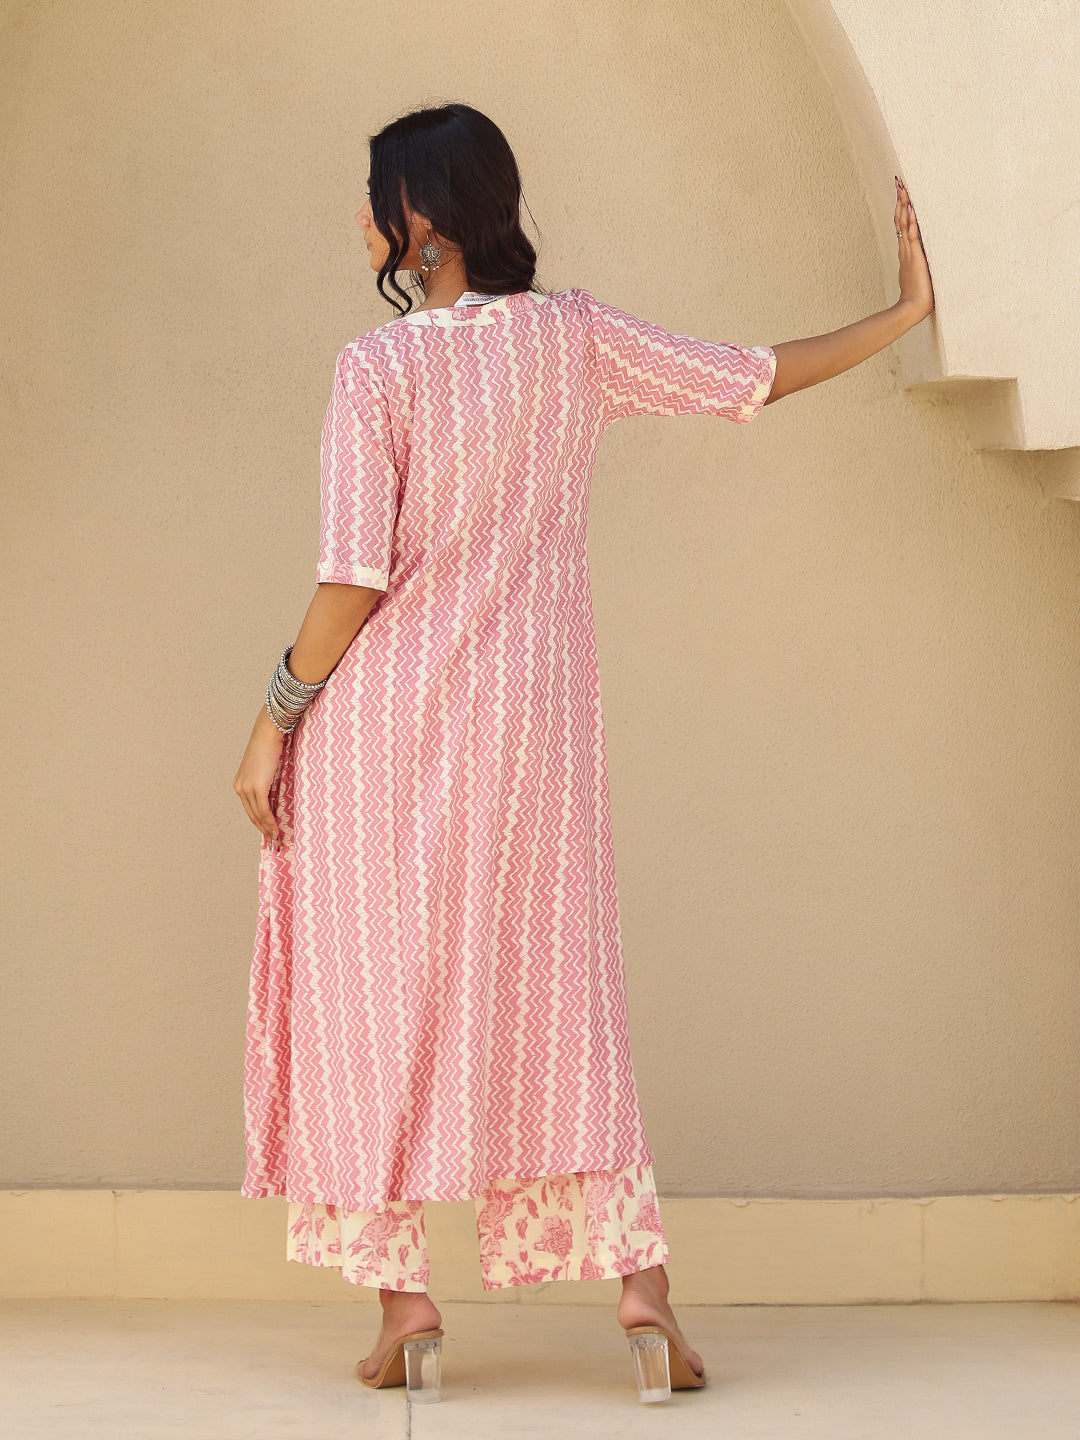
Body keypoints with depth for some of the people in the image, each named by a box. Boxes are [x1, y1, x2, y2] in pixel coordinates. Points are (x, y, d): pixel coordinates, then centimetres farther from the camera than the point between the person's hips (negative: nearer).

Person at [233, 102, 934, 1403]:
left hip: (386, 709, -4)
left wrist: (276, 719, -4)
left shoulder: (378, 366, -11)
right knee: (553, 990, 11)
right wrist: (907, 310, 18)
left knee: (376, 990, 7)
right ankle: (638, 1283, 2)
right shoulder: (576, 336, 0)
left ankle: (404, 1298, 6)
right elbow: (755, 379, 6)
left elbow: (352, 579, -15)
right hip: (533, 710, 4)